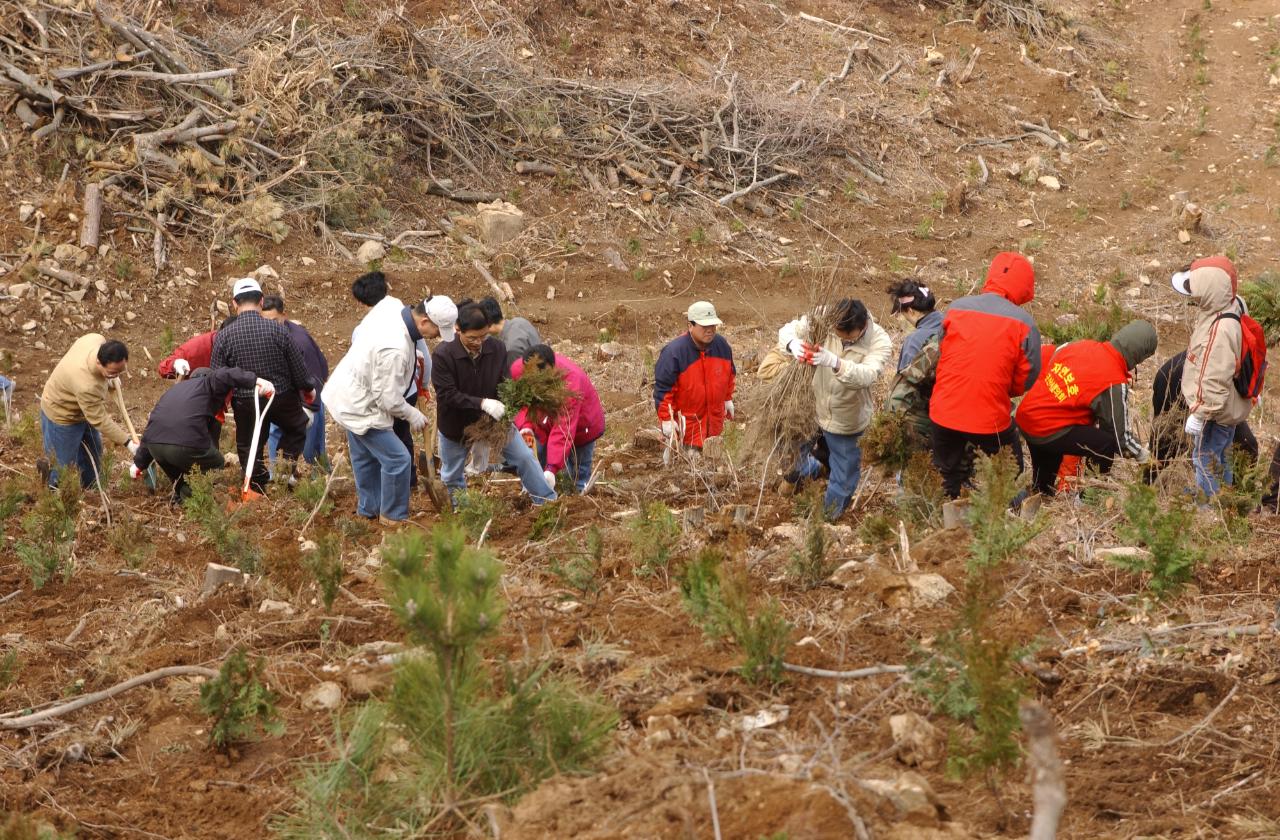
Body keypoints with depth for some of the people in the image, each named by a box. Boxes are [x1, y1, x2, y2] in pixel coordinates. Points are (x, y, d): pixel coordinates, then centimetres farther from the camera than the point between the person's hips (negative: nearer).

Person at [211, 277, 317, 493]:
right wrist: (308, 388, 16)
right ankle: (286, 465, 7)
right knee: (296, 429, 26)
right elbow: (298, 367, -5)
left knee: (248, 446, 18)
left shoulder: (223, 336, -11)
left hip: (245, 403, 0)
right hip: (283, 398, 0)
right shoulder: (277, 330, -13)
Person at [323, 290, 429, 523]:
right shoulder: (395, 350, -35)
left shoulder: (391, 305, -13)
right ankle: (393, 516, 11)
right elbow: (388, 399, -26)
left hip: (346, 394, 10)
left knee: (366, 458, 23)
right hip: (359, 408, -10)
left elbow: (359, 333, 9)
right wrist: (413, 415, -8)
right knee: (397, 458, -3)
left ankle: (368, 509, 38)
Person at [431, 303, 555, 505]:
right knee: (452, 475, 15)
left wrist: (506, 417, -27)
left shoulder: (497, 348, -15)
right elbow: (447, 395, -29)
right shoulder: (443, 354, -26)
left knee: (525, 458, 1)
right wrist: (482, 403, -41)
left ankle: (548, 502, 13)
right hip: (457, 425, -2)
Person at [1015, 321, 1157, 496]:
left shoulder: (1080, 344, 2)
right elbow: (1121, 434, -8)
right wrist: (1142, 455, 11)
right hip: (1049, 433, -8)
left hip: (1024, 418, 8)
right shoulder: (1115, 384, -17)